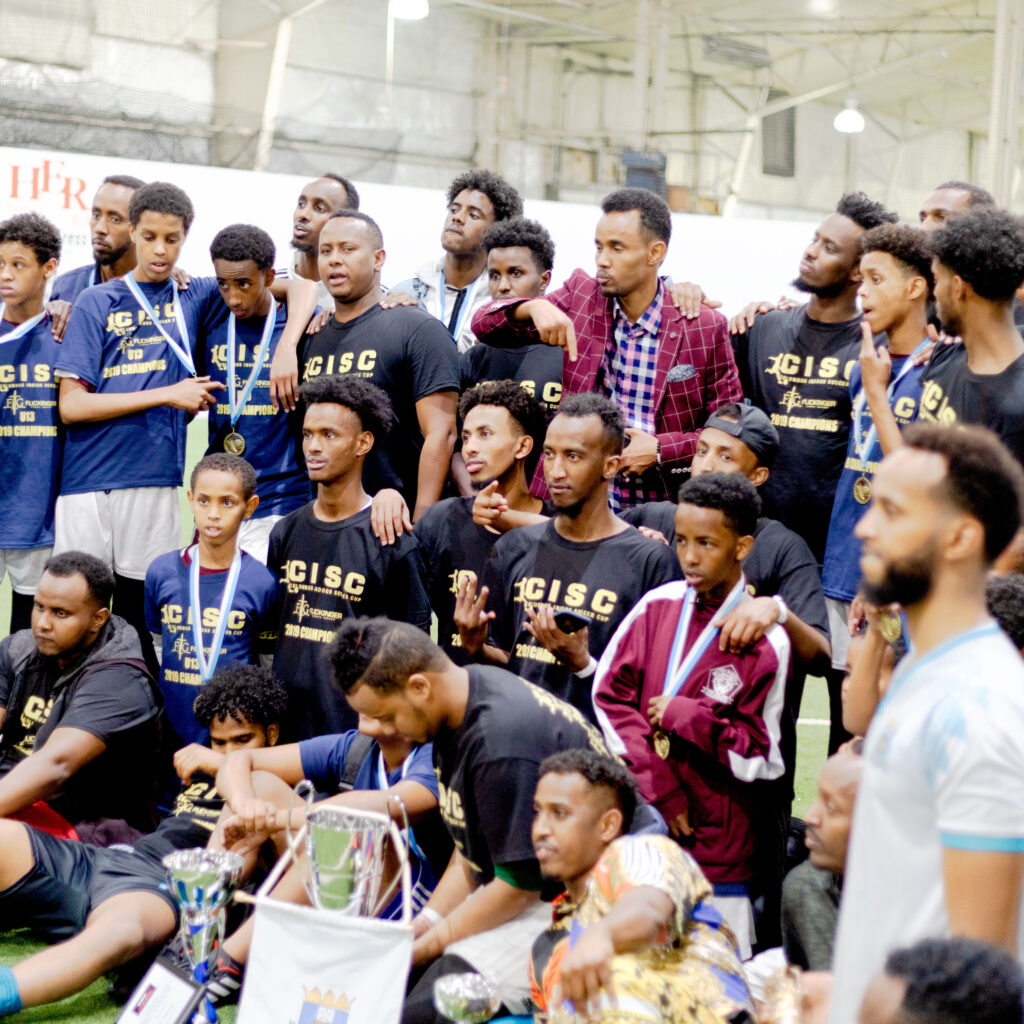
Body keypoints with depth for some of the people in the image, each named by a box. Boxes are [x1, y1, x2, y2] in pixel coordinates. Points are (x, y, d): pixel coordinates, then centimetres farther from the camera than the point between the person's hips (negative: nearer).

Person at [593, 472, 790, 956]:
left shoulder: (764, 641, -9)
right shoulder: (658, 605, 2)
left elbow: (759, 759, -7)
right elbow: (609, 691, 2)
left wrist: (685, 717, -13)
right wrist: (657, 786, -5)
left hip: (716, 839, -4)